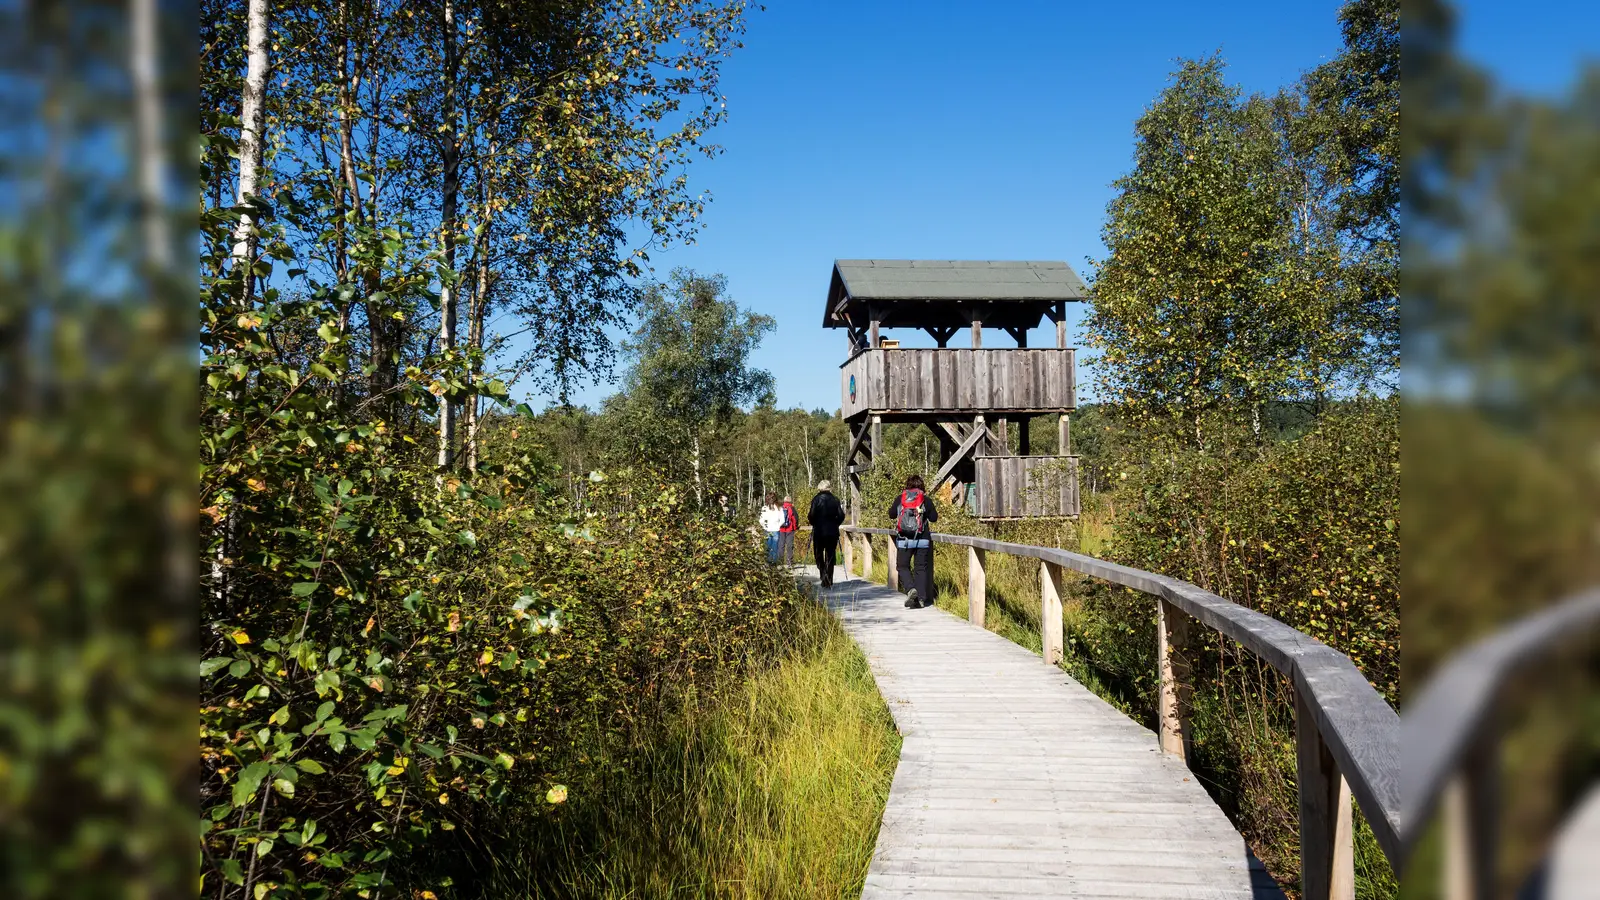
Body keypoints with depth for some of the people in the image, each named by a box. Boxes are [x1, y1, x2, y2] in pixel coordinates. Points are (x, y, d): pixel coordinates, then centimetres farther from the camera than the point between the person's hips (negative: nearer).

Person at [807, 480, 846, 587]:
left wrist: (811, 520, 8)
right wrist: (835, 524, 13)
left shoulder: (816, 499, -5)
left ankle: (824, 576, -9)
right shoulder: (835, 500, 2)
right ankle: (829, 581, 6)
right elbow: (841, 516, -3)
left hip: (818, 531, -2)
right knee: (830, 556, 9)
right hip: (832, 532, 2)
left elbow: (812, 515, -12)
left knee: (818, 555, 11)